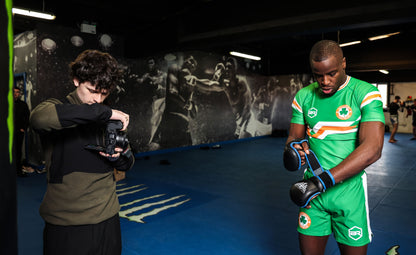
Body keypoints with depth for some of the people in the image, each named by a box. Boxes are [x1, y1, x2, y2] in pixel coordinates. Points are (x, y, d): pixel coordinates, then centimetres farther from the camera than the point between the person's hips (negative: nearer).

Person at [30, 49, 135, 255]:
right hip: (65, 223, -4)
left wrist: (121, 155, -12)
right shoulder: (58, 109, -7)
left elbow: (127, 166, 11)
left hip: (107, 218, 5)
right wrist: (103, 112, -30)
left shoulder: (111, 118, 7)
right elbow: (39, 118, -33)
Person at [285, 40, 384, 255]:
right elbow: (294, 136, 9)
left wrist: (322, 181, -27)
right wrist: (294, 149, -18)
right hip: (313, 189, 3)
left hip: (349, 190, -2)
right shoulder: (303, 96, 3)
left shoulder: (365, 93, -10)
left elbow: (372, 149, -21)